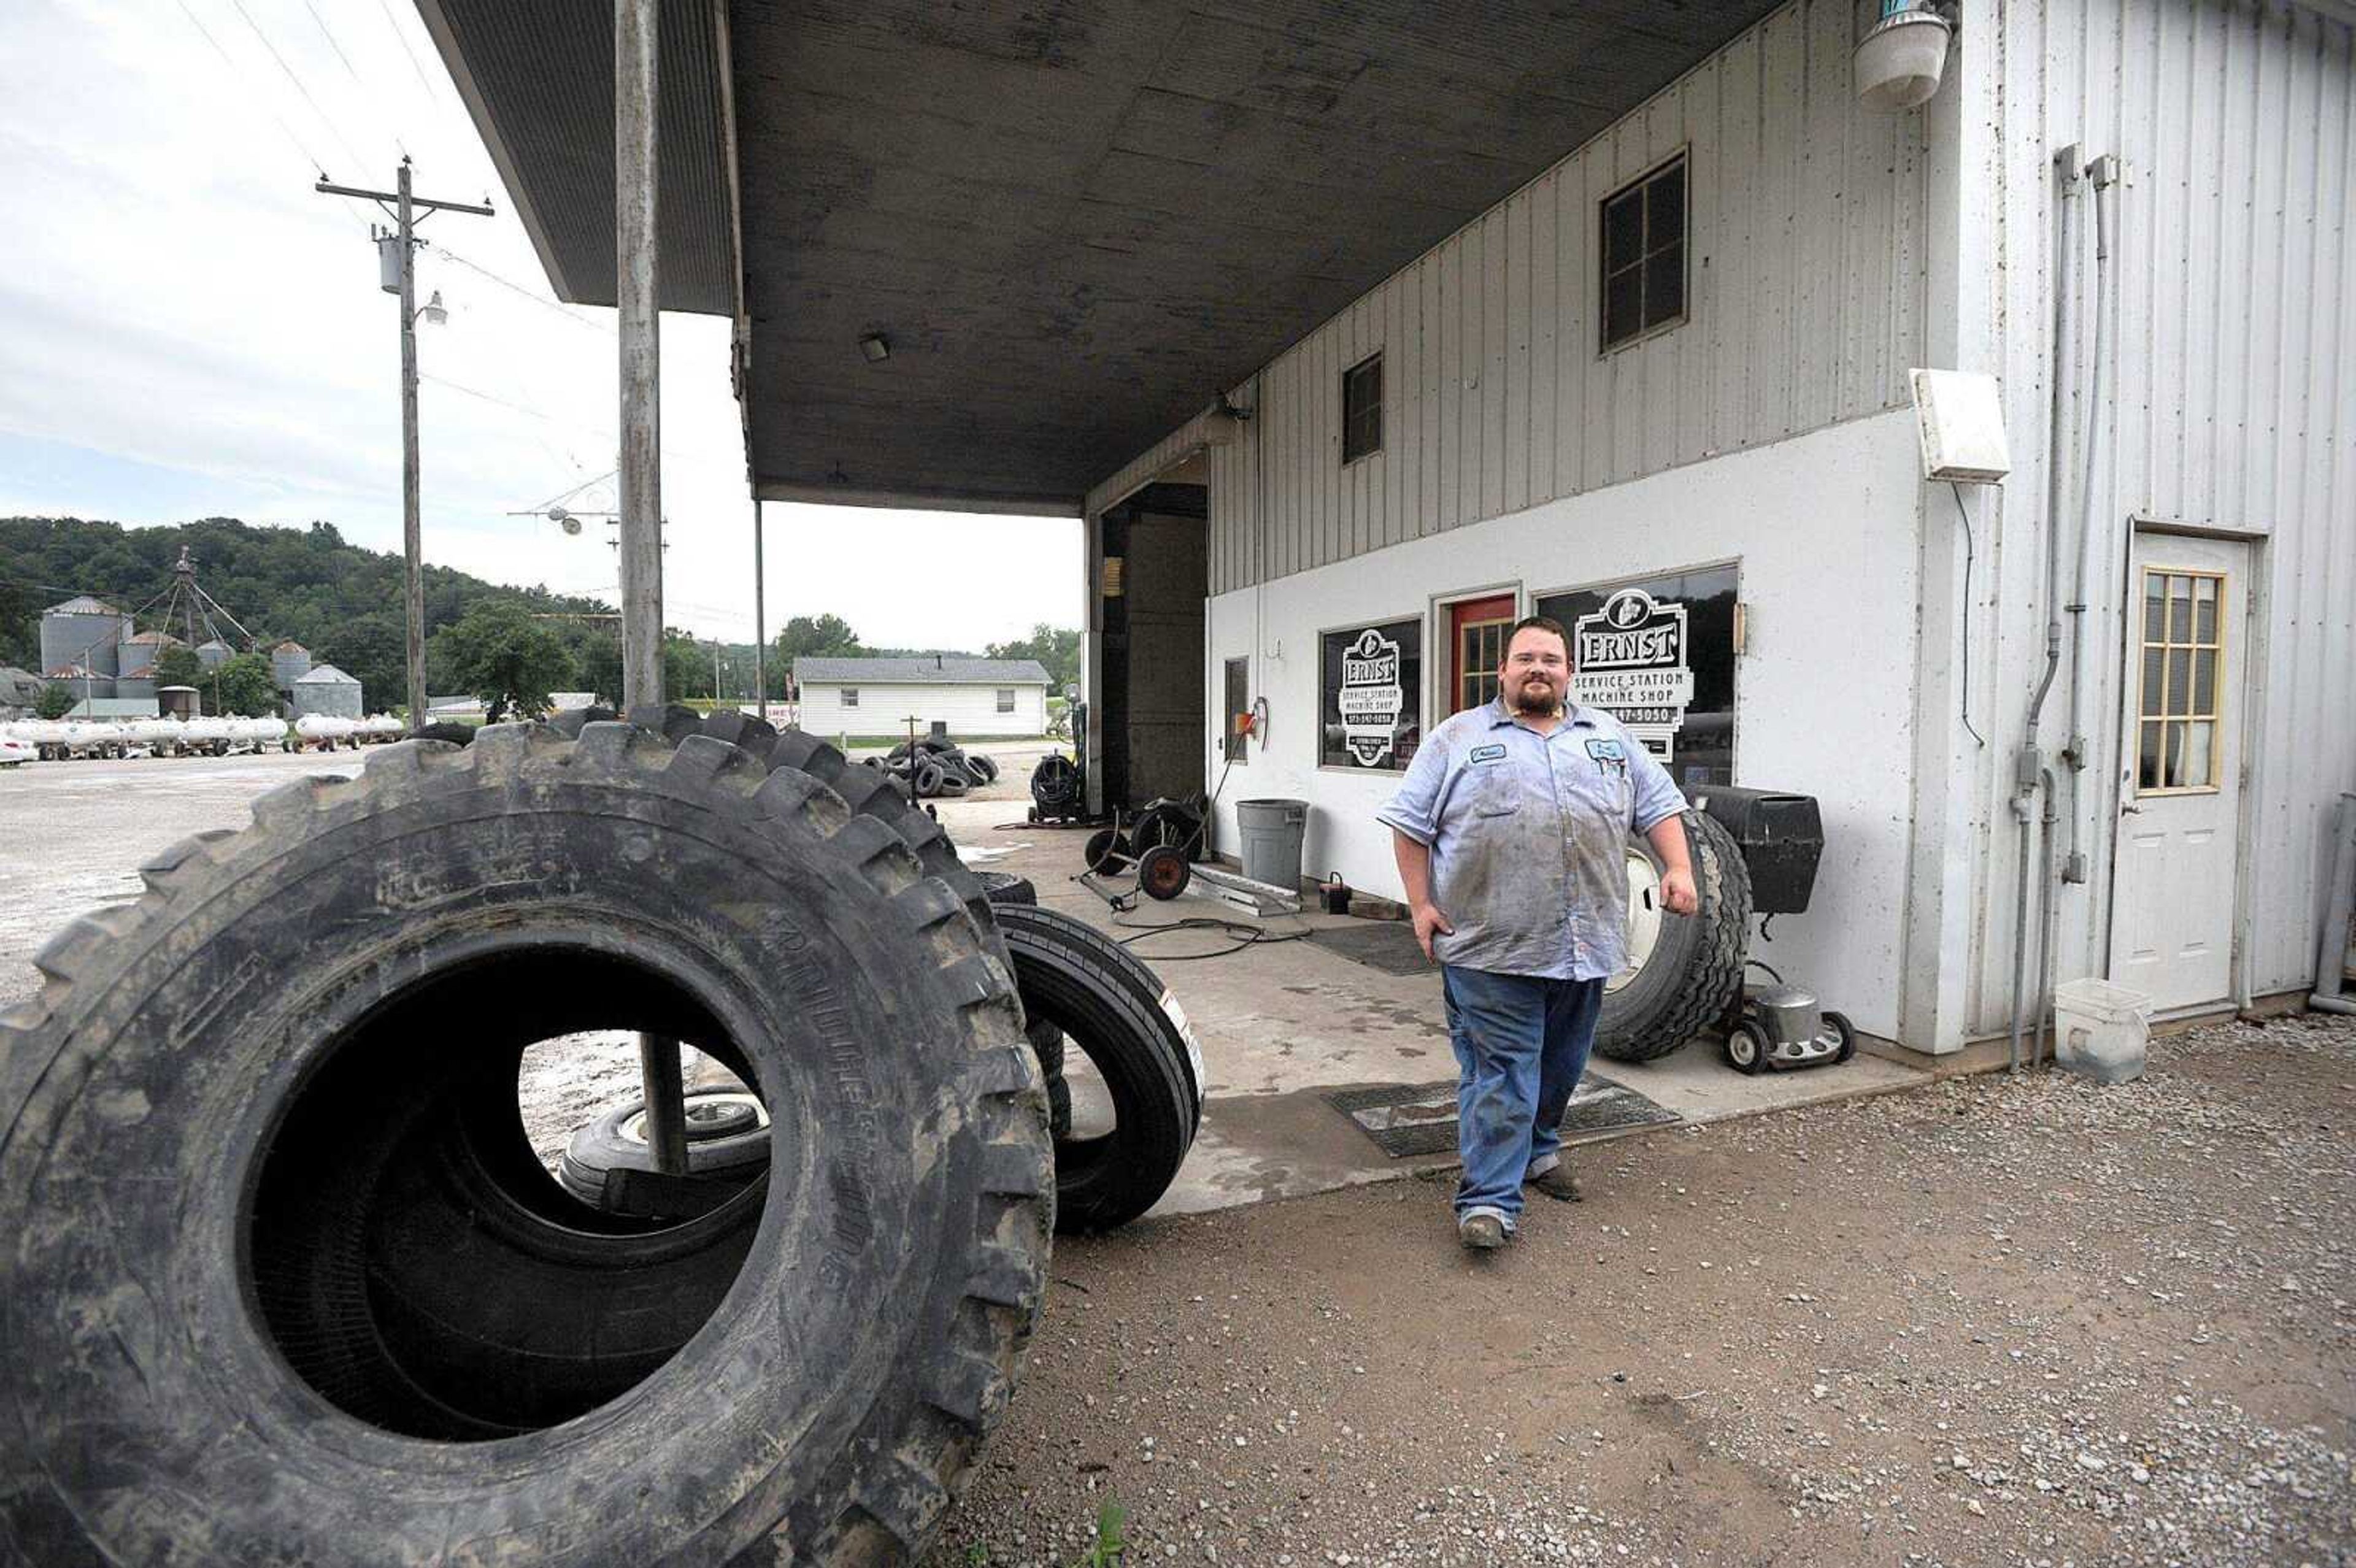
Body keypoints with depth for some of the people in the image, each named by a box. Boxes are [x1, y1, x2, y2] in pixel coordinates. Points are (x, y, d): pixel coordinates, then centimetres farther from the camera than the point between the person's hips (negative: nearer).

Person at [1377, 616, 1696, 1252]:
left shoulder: (1612, 738, 14)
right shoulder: (1456, 739, 2)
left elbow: (1658, 805, 15)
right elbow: (1410, 824, 1)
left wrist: (1678, 868, 0)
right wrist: (1421, 904, -5)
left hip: (1583, 943, 5)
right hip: (1491, 945, -4)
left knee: (1561, 1063, 17)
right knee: (1500, 1070, -4)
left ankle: (1538, 1150, 36)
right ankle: (1490, 1199, 2)